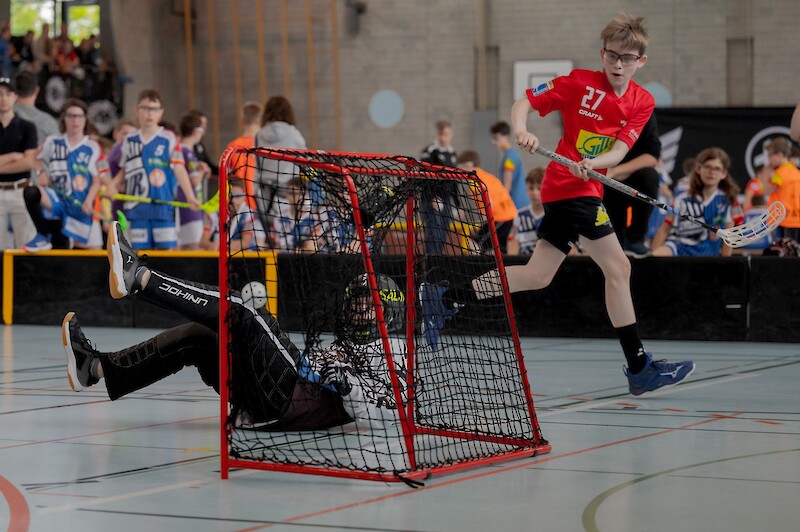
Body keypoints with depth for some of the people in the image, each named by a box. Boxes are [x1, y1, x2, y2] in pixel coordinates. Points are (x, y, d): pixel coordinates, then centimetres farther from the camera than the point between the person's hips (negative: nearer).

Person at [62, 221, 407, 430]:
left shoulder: (388, 353, 9)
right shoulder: (344, 347, 36)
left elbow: (387, 413, -10)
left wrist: (344, 382, -18)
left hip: (294, 400, -9)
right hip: (268, 408, 9)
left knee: (240, 311, -17)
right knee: (194, 337, 3)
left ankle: (138, 278, -24)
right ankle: (96, 368, -6)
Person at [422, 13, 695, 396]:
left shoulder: (642, 102, 4)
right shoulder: (579, 83, -8)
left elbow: (619, 150, -7)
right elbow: (524, 103, -5)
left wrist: (590, 164, -26)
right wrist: (521, 132, -25)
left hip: (587, 187, 7)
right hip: (572, 188, -7)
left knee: (538, 275, 10)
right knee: (618, 267, -11)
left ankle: (445, 297, 15)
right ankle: (639, 368, -8)